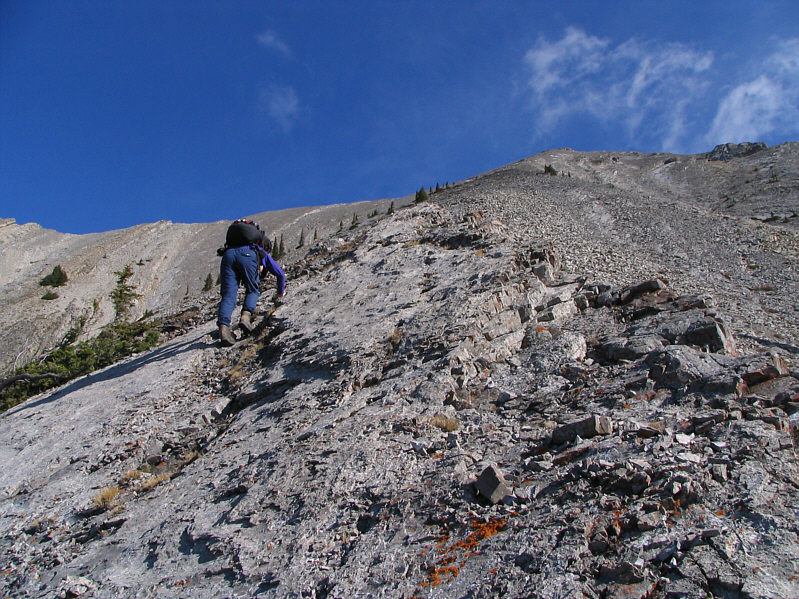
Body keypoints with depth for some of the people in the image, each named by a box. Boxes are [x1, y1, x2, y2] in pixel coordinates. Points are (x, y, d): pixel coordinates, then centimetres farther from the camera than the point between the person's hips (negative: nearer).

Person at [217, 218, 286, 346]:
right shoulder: (264, 255, 39)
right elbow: (281, 274, 42)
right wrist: (280, 292, 57)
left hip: (228, 253, 3)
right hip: (248, 254, -3)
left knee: (228, 294, -2)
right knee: (253, 291, 15)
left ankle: (223, 327, -21)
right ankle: (246, 316, -11)